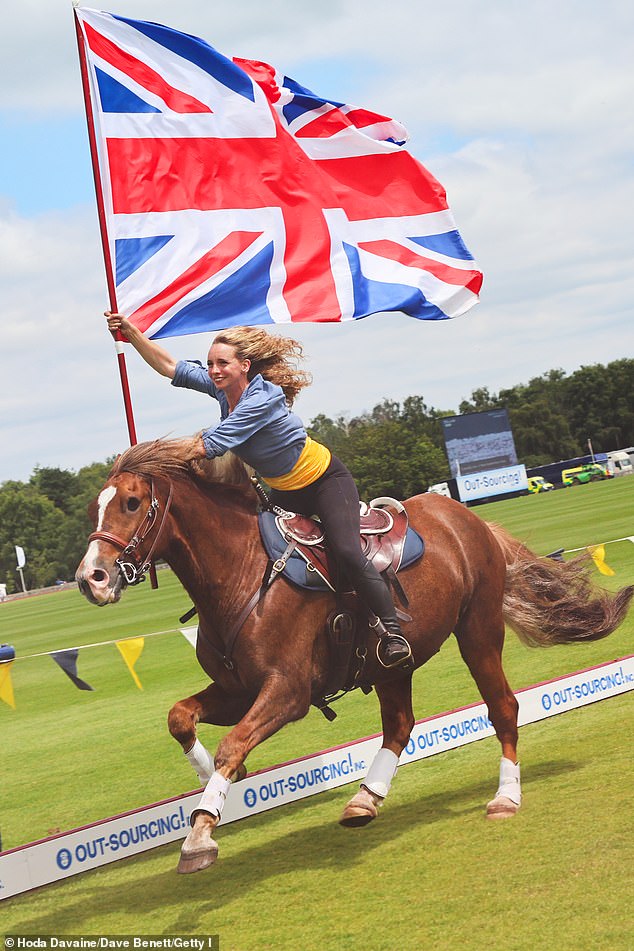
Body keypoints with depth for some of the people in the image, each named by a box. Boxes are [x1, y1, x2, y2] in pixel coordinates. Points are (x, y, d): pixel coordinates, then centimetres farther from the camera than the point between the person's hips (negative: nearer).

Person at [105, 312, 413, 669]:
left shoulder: (262, 400, -32)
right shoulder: (224, 385, -8)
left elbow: (209, 446, -33)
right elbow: (171, 366, -3)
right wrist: (131, 332, -11)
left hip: (326, 481, -9)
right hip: (285, 492, 9)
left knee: (347, 552, -25)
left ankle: (393, 632, -20)